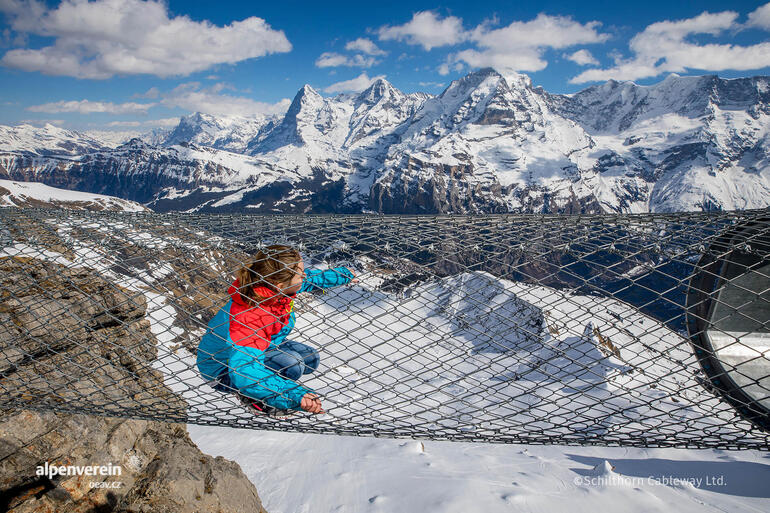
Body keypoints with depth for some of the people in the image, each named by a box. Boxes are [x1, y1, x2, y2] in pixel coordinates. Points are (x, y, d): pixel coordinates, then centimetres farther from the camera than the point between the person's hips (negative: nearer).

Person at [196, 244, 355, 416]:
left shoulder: (275, 290, -17)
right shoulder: (251, 317, -41)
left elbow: (314, 278, 4)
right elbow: (243, 372, -46)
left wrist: (343, 274, 15)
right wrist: (294, 396, -53)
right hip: (224, 368, -8)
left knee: (310, 359, 3)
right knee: (290, 364, -29)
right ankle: (254, 399, -2)